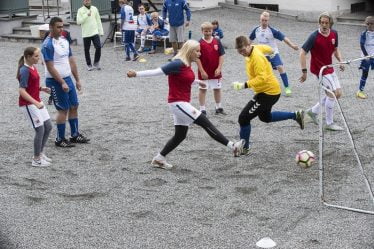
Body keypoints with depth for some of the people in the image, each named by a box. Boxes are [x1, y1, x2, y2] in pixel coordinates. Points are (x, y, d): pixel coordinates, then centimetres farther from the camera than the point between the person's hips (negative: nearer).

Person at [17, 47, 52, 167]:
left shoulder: (33, 68, 8)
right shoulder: (25, 70, -18)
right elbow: (22, 91, -23)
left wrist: (42, 88, 4)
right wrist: (36, 103, -28)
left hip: (37, 102, 9)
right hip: (28, 104, -9)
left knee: (48, 127, 13)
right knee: (40, 130, -7)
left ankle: (40, 153, 26)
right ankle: (36, 160, 5)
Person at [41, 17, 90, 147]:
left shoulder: (64, 41, 9)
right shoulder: (48, 45, -17)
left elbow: (71, 61, 15)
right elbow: (50, 67, -20)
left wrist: (77, 79, 13)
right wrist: (62, 83, -22)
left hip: (68, 78, 8)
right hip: (56, 81, -8)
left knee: (74, 106, 12)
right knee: (63, 109, -3)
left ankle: (75, 134, 25)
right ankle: (60, 139, 9)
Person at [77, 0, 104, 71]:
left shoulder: (94, 9, 8)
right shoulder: (80, 10, -1)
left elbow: (98, 20, 12)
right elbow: (78, 22, -10)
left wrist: (101, 31, 8)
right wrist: (86, 15, -17)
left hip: (95, 32, 1)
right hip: (86, 34, -1)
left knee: (98, 47, -10)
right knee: (87, 50, 5)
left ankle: (96, 63, 7)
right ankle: (89, 65, 19)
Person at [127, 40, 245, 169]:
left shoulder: (187, 64, 9)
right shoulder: (178, 63, -18)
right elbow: (157, 71, -20)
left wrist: (198, 82, 46)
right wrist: (136, 74, -22)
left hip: (182, 103, 10)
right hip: (178, 103, -10)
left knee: (180, 135, 14)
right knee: (205, 123, -10)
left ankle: (159, 159, 23)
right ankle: (232, 146, -9)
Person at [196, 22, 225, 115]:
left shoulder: (217, 42, -2)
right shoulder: (200, 43, -9)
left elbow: (221, 55, -1)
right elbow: (197, 58, -10)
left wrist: (219, 68, -9)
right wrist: (202, 71, -14)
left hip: (216, 71, 3)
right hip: (204, 72, -3)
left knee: (217, 89, 13)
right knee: (202, 89, 6)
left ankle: (219, 107, 25)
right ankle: (202, 109, 12)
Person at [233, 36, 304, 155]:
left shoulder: (257, 58, -27)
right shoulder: (255, 48, -1)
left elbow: (262, 78, -35)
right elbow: (265, 48, 21)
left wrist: (245, 85, -42)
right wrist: (271, 51, 44)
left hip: (268, 92, -10)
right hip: (268, 90, 10)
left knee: (244, 118, -10)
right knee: (266, 117, 31)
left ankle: (244, 148, 3)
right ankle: (295, 115, 35)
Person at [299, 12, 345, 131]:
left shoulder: (334, 34, 1)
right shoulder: (314, 36, -19)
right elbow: (303, 53, -17)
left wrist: (340, 61, -2)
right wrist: (304, 71, -21)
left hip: (329, 68, 8)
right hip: (319, 69, -8)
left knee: (338, 93, 9)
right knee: (332, 93, -13)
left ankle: (313, 111, 23)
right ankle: (329, 123, 0)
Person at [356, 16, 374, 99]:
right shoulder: (364, 34, -10)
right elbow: (362, 45, -11)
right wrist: (366, 55, -18)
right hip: (366, 56, -3)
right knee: (365, 74, 1)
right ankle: (360, 91, 10)